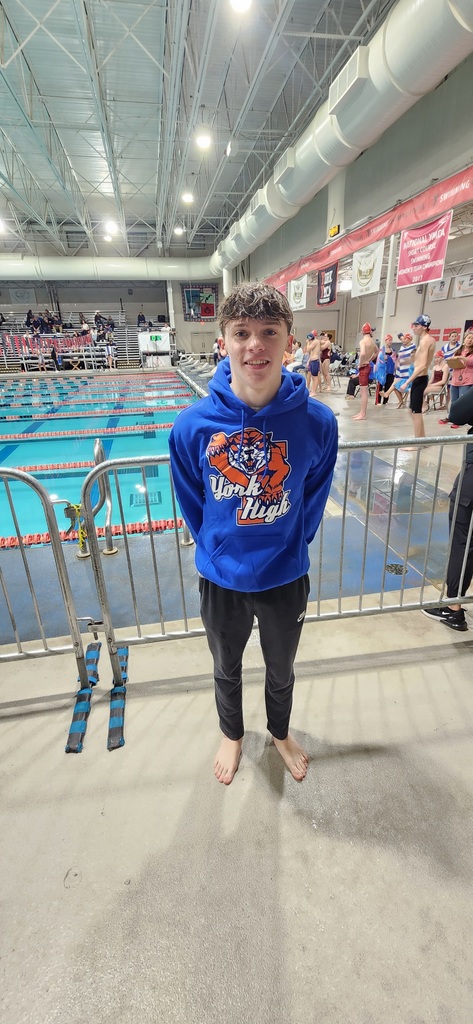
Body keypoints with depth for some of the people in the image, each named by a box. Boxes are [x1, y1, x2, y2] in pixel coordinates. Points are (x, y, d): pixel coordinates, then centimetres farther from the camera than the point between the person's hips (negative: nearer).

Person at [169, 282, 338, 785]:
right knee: (227, 670, 26)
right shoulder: (193, 425, -18)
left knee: (280, 672, 26)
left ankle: (281, 731, 60)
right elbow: (192, 503, -3)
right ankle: (232, 733, 59)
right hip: (220, 579, 0)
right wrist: (216, 550, 3)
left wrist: (288, 549, 3)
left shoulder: (317, 421, -18)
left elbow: (313, 499, -3)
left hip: (286, 578, 0)